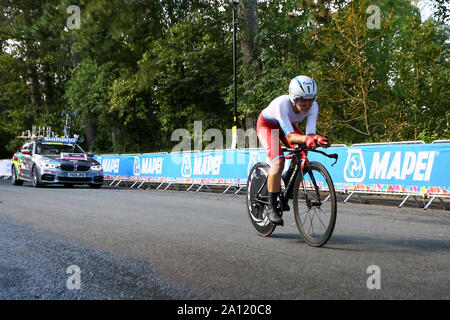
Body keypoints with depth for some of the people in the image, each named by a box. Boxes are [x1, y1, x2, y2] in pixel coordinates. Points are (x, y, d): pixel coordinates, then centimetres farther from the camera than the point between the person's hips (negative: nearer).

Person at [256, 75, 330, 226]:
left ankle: (287, 178, 11)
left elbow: (310, 133, -34)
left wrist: (317, 139, -57)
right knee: (278, 161, -26)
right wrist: (306, 139, -65)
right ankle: (272, 208, -19)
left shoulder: (313, 106, -27)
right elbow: (290, 136, -46)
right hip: (267, 125, -5)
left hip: (288, 124, 5)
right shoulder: (282, 104, -40)